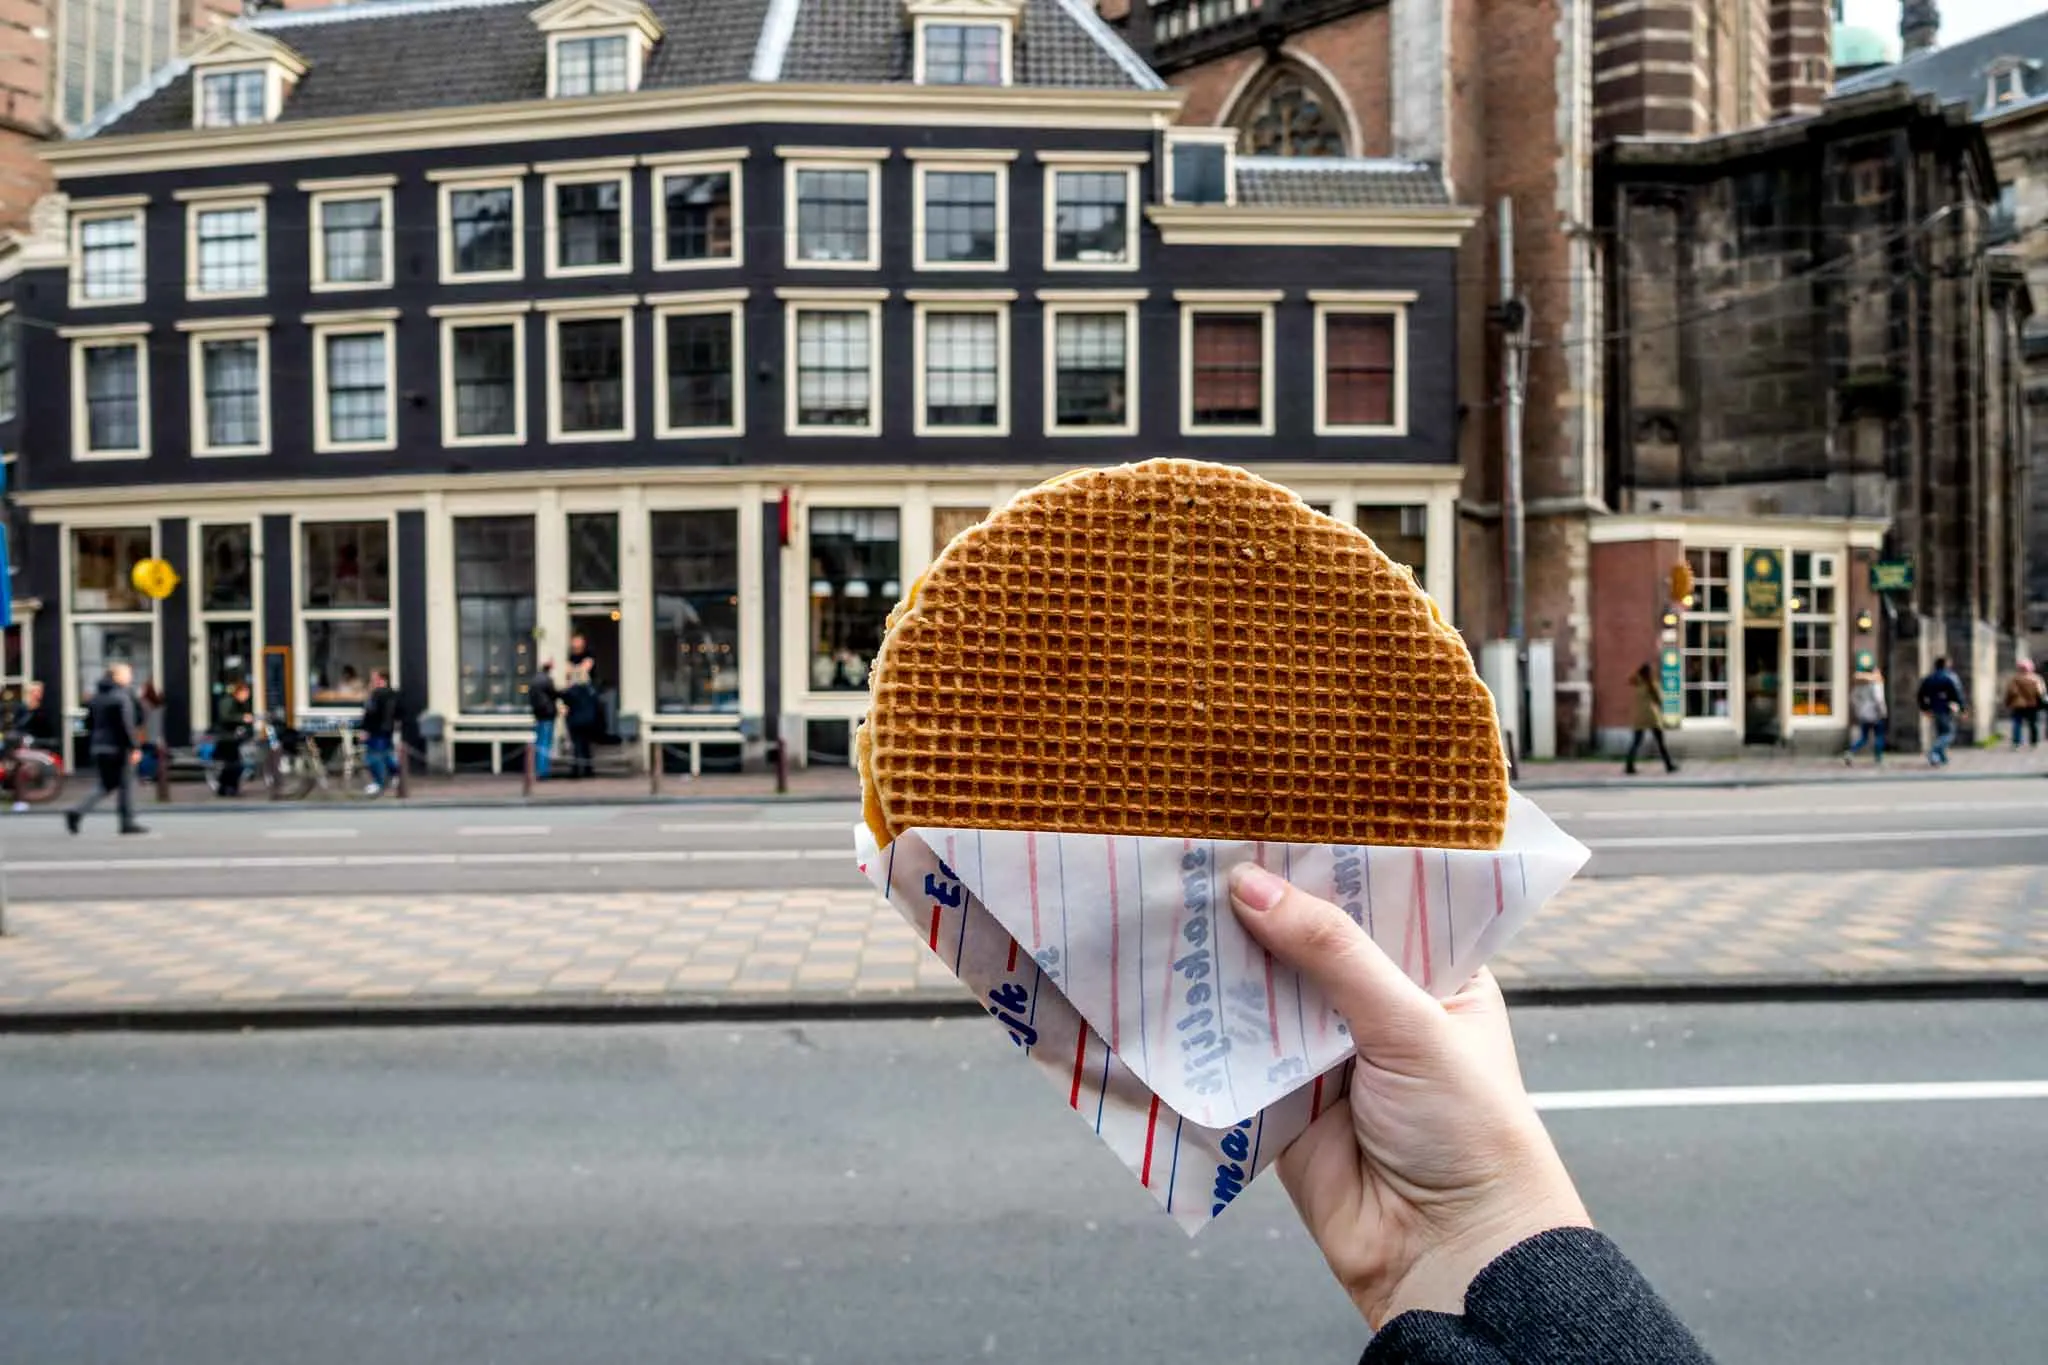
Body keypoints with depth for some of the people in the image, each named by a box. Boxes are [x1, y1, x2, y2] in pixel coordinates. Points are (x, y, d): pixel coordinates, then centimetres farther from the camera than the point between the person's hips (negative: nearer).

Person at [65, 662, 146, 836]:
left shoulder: (96, 695, 14)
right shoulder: (122, 696, -13)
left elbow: (89, 722, 17)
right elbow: (127, 724, -19)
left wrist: (91, 745, 21)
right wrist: (135, 747, -18)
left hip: (98, 748, 8)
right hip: (118, 748, -8)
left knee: (106, 785, 15)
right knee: (126, 784, 1)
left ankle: (77, 812, -2)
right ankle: (128, 823, 4)